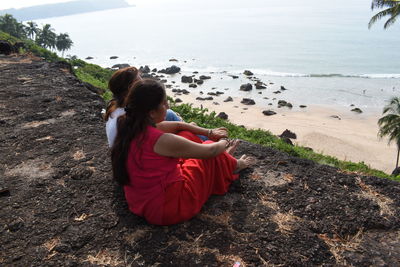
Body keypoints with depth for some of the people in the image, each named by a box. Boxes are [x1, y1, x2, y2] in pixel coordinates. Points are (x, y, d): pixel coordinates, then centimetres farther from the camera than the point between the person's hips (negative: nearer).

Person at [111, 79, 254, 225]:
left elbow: (177, 125, 8)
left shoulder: (131, 127, -6)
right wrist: (224, 143, 6)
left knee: (187, 135, 13)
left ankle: (224, 157, 36)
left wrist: (209, 132, 15)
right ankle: (235, 165, 38)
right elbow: (210, 151, -16)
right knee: (211, 151, 6)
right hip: (168, 209, -8)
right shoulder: (160, 140, -31)